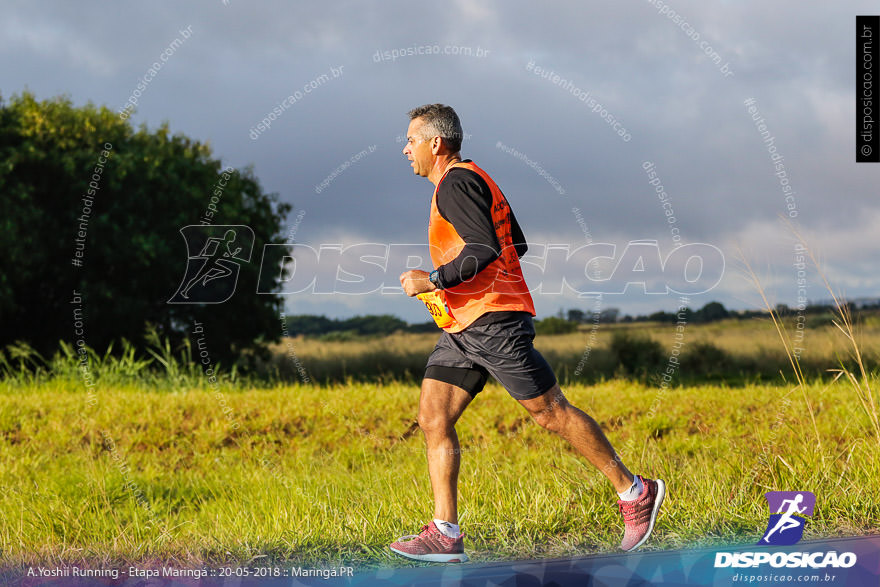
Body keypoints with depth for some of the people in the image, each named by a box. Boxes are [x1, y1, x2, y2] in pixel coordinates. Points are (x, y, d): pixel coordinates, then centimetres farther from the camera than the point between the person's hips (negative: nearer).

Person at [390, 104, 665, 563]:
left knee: (550, 412, -4)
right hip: (462, 326, 11)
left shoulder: (456, 182, -11)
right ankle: (445, 535, -1)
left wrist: (434, 279, -18)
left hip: (494, 320, -11)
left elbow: (485, 249, -23)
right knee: (433, 418, 1)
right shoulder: (471, 179, 21)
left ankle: (635, 492, 7)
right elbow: (516, 243, 26)